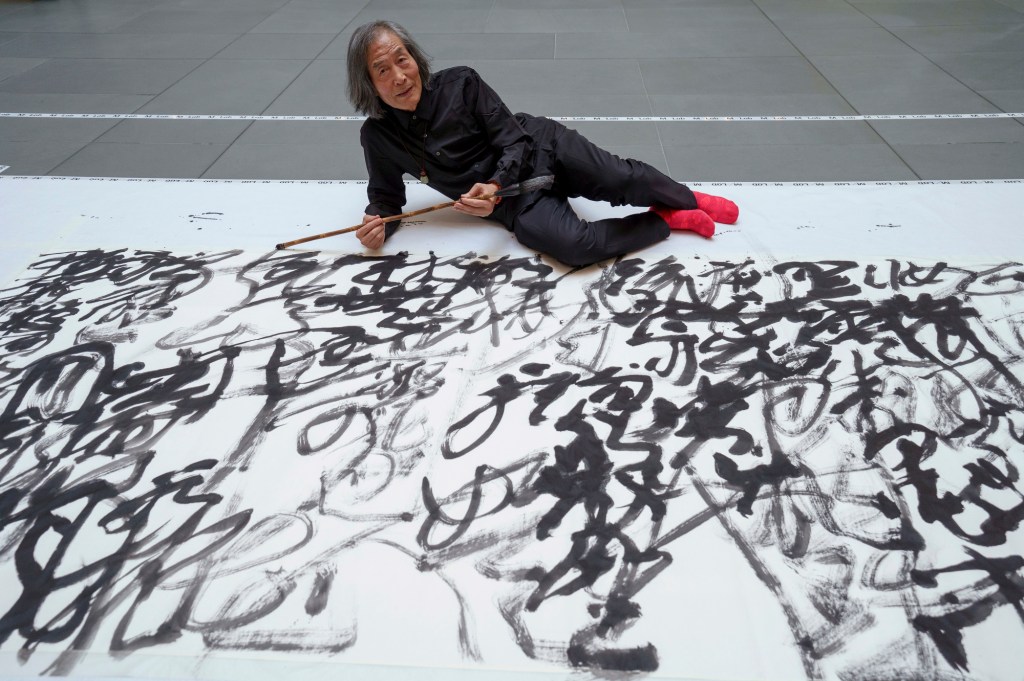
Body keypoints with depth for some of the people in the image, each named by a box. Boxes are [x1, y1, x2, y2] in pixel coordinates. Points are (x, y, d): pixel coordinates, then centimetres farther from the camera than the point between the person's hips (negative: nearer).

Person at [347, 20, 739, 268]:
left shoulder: (459, 83, -12)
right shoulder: (378, 136, -7)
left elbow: (515, 141, -10)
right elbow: (386, 198, 6)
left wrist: (493, 184, -29)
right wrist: (377, 224, -18)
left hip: (540, 148, 0)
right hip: (515, 204, 0)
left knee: (622, 179, -25)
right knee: (577, 247, -28)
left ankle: (689, 200, 7)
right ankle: (667, 220, -5)